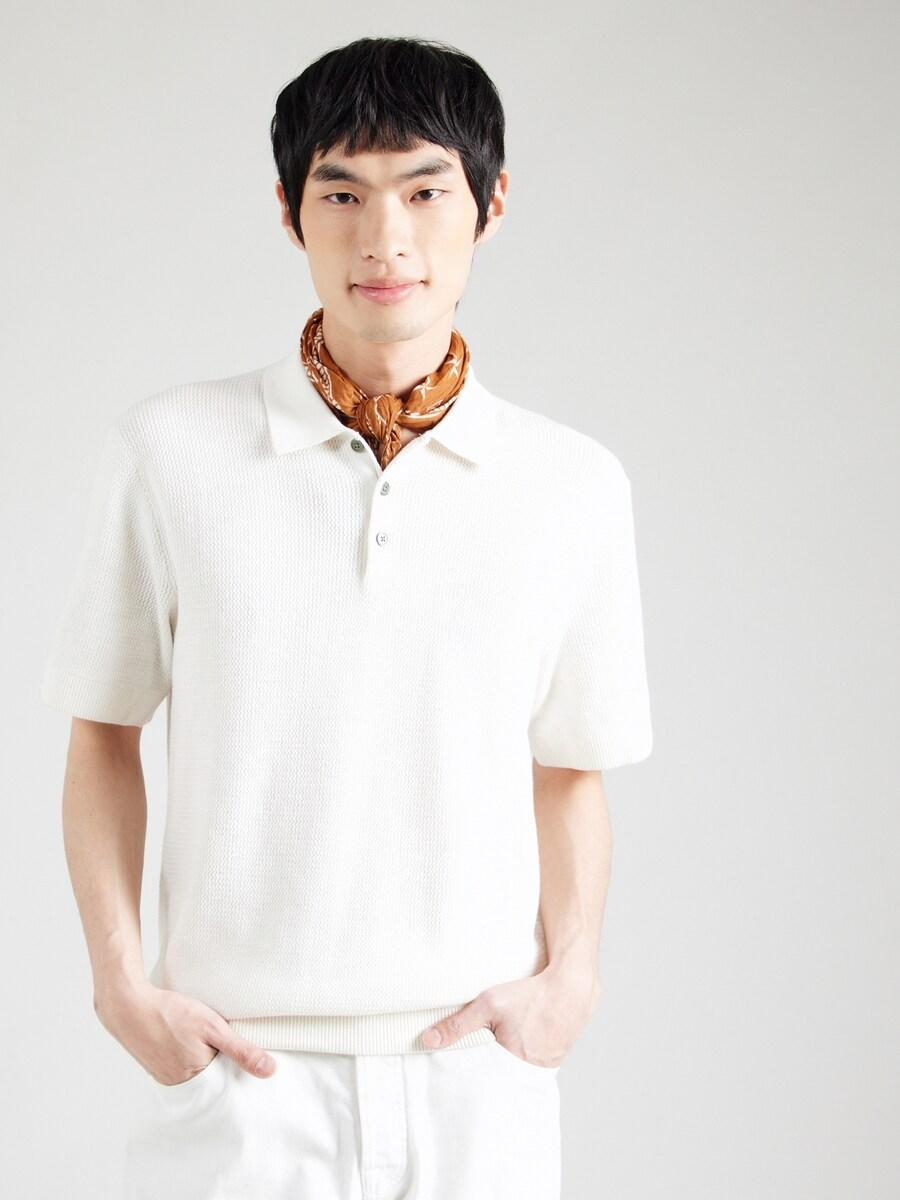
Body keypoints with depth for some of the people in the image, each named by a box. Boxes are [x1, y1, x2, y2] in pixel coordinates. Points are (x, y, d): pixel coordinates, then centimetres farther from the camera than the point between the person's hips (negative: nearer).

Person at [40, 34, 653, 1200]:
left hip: (474, 1069, 2)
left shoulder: (576, 485, 2)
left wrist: (570, 975, -2)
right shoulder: (168, 449, -2)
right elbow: (104, 733, 6)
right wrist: (121, 981, -3)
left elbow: (570, 768, 11)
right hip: (235, 1066, -1)